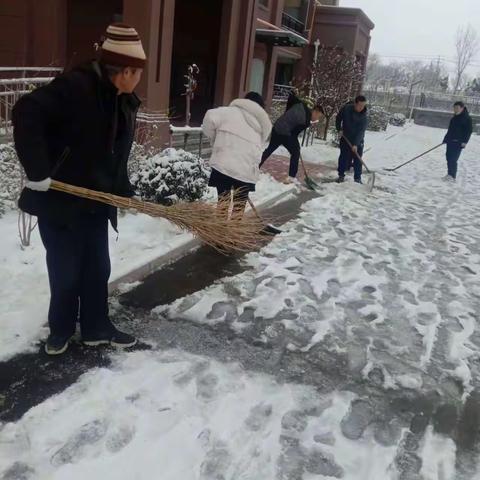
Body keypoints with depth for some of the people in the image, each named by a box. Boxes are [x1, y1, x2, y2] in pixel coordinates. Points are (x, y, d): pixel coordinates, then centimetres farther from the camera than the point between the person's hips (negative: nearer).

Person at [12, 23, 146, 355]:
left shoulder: (125, 103, 6)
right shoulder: (75, 86, -19)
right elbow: (27, 114, -27)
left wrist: (126, 193, 7)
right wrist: (38, 171, -29)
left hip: (95, 202, 7)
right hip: (59, 200, -7)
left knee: (97, 268, 14)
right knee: (66, 271, 5)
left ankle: (96, 327, 31)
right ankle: (60, 330, 29)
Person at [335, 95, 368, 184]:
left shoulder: (364, 116, -19)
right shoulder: (346, 108, -13)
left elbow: (361, 131, -23)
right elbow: (338, 118, 4)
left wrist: (355, 144, -31)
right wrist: (339, 129, -6)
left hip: (358, 141, -1)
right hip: (345, 138, 1)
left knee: (357, 160, 1)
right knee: (343, 157, 3)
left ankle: (358, 178, 9)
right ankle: (341, 176, 15)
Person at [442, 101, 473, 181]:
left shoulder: (467, 118, -5)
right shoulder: (454, 118, 15)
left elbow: (469, 130, -9)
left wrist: (464, 141, -17)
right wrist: (446, 139, 18)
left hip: (459, 142, -7)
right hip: (450, 141, 7)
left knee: (453, 159, -13)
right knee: (449, 158, 7)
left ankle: (452, 176, -11)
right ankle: (450, 174, 16)